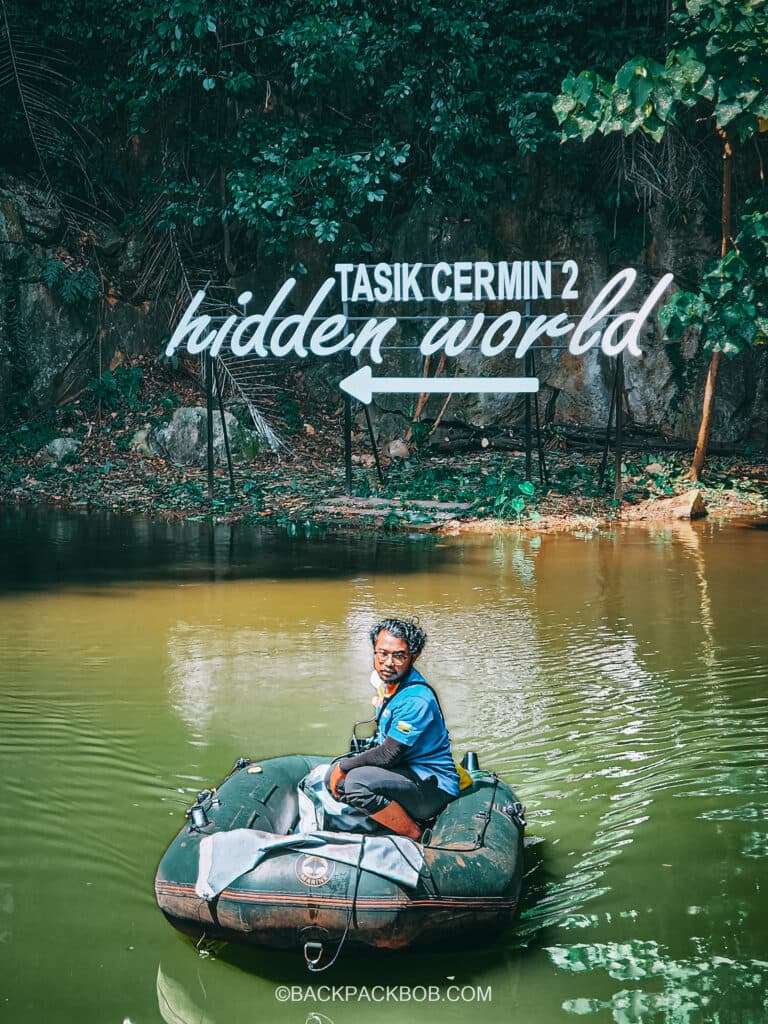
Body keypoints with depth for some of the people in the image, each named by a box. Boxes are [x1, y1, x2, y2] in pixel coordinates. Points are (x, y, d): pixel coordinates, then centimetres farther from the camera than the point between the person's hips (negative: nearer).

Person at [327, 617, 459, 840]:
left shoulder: (416, 699, -24)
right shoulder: (388, 683, 6)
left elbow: (388, 755, -23)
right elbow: (382, 739, 20)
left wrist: (344, 766, -10)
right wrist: (339, 769, 12)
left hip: (434, 788, -10)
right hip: (407, 772, 10)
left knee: (357, 781, -29)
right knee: (335, 776, 9)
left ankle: (416, 836, -13)